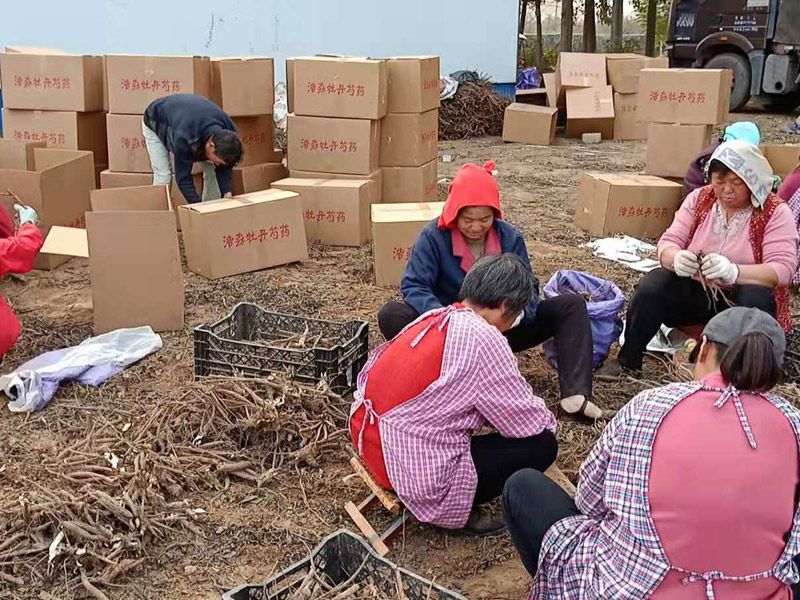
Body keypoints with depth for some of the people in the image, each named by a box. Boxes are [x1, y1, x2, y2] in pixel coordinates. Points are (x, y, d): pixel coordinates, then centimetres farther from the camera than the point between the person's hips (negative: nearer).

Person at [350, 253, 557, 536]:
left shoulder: (434, 316, 6)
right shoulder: (483, 340, -18)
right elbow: (529, 422, -10)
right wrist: (547, 419, 13)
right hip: (414, 471, -8)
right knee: (542, 445, -2)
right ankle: (454, 508, 4)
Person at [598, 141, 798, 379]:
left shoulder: (775, 212, -8)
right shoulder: (699, 199, 1)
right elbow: (668, 242, -4)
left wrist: (733, 271, -39)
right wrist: (676, 259, -31)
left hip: (739, 300, -2)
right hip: (694, 292, 3)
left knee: (756, 297, -35)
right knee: (654, 282, -24)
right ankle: (627, 360, -15)